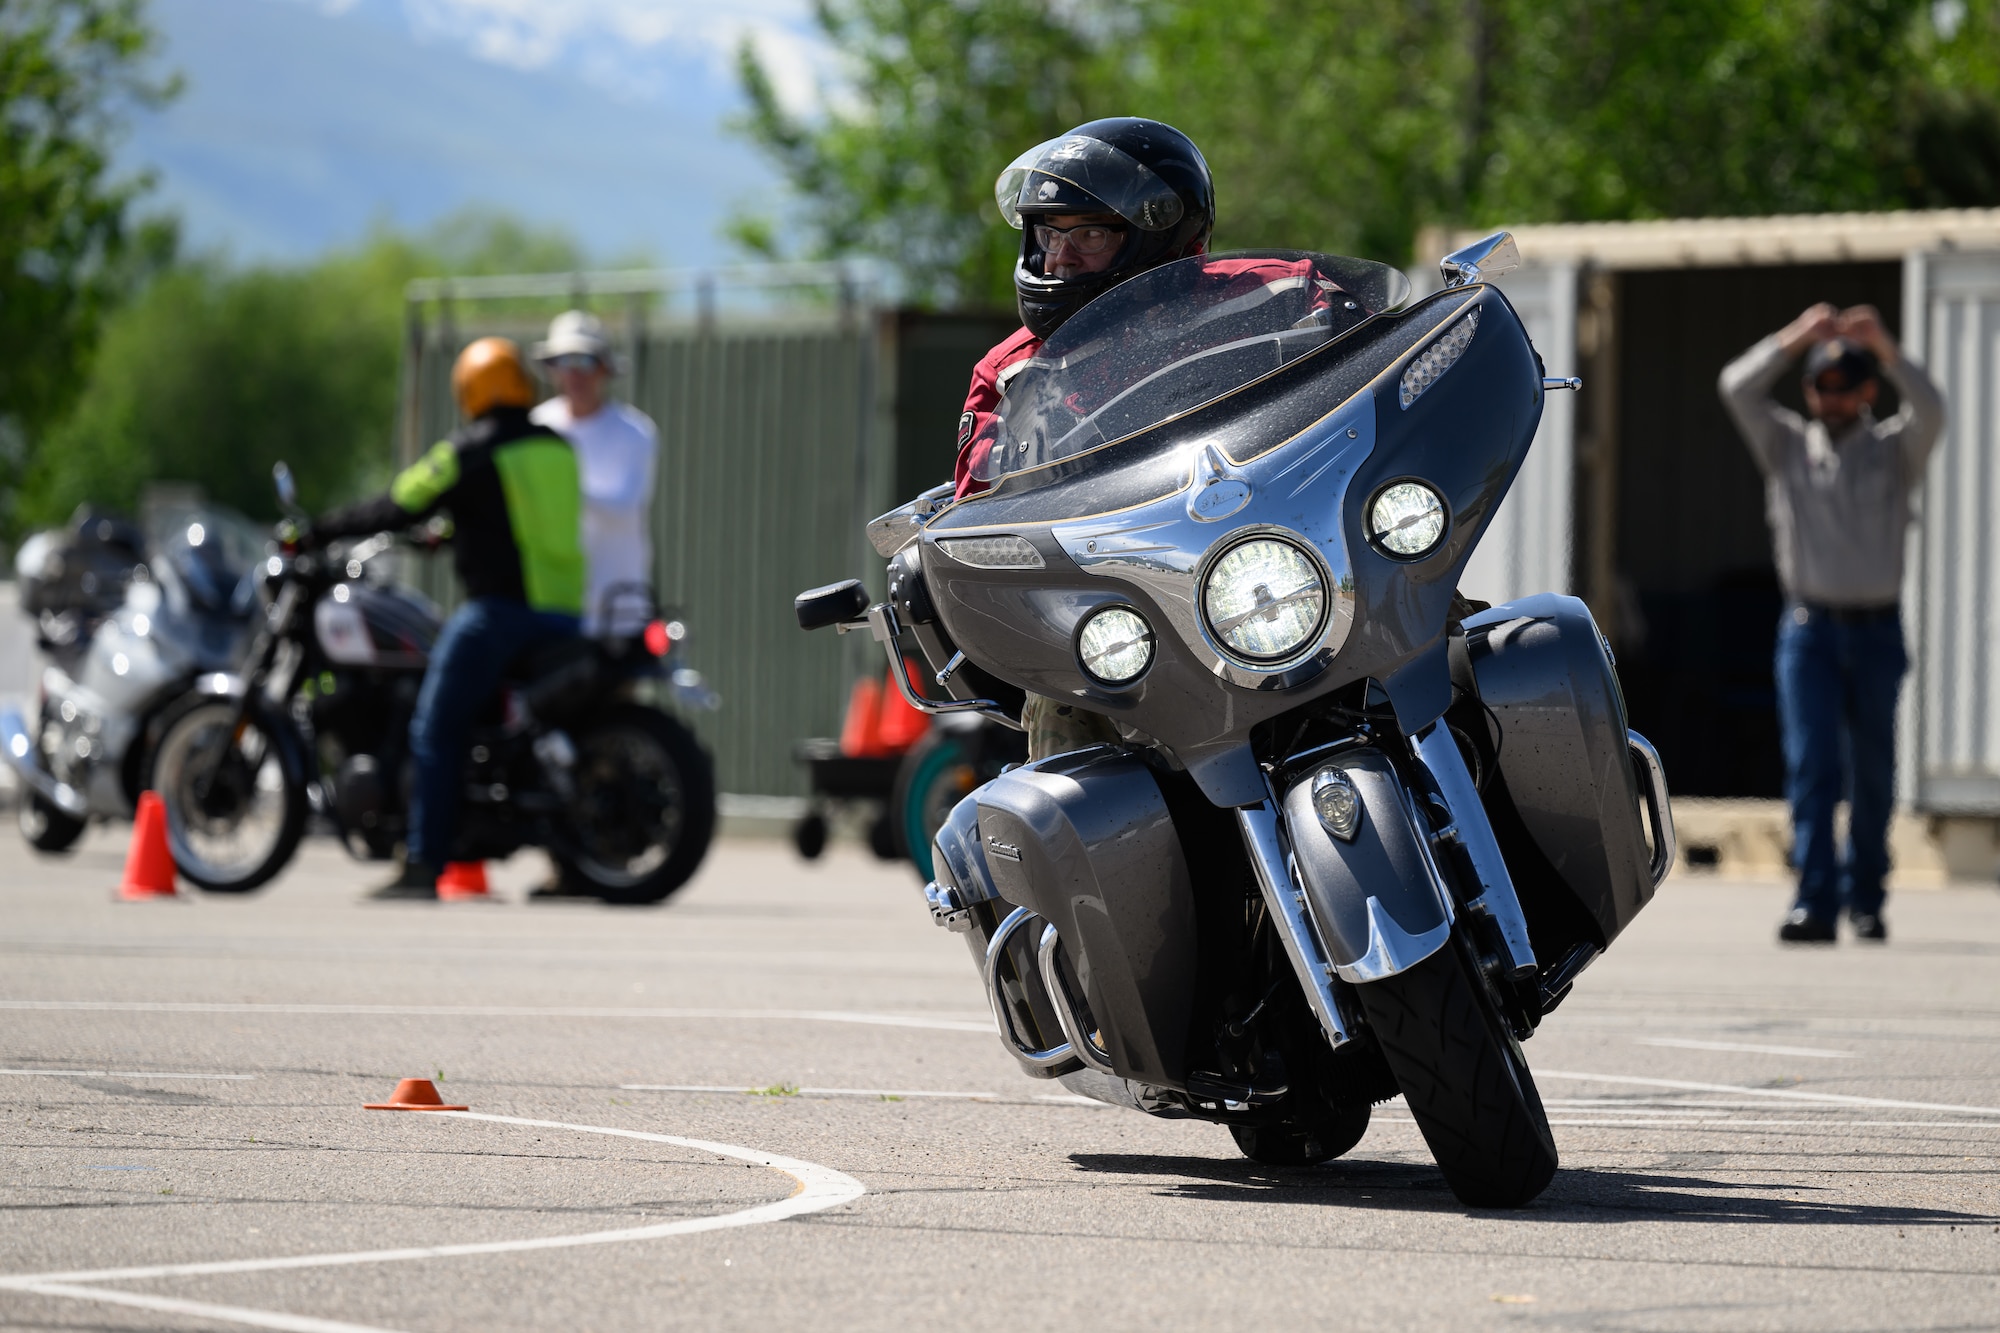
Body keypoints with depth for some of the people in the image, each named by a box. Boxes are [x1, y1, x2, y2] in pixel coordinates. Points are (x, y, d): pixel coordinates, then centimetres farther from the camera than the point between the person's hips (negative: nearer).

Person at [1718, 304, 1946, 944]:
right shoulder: (1786, 445, 9)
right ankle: (1815, 905, -18)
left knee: (1871, 773, 6)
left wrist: (1886, 350, -27)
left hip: (1876, 632, 0)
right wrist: (1795, 339, -17)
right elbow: (1738, 389, -5)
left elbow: (1930, 411, -15)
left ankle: (1865, 898, 21)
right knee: (1811, 766, -12)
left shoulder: (1893, 450, 6)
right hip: (1809, 630, 0)